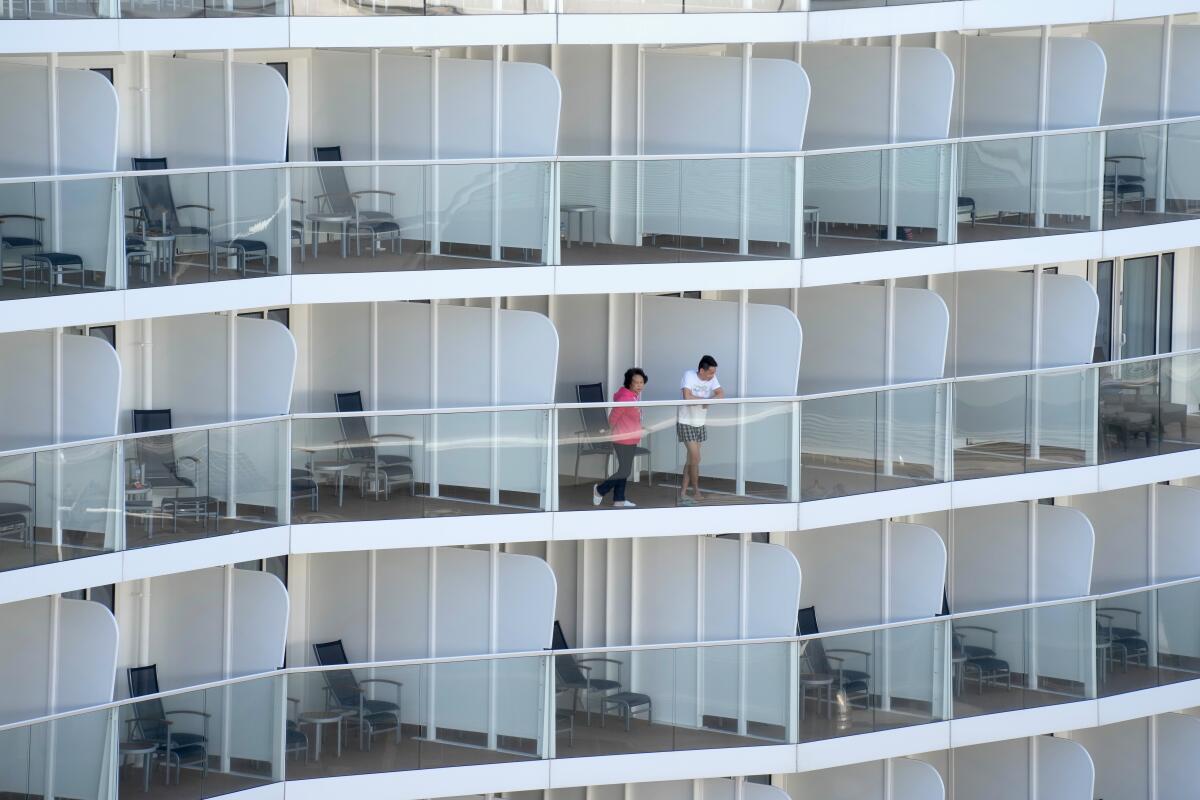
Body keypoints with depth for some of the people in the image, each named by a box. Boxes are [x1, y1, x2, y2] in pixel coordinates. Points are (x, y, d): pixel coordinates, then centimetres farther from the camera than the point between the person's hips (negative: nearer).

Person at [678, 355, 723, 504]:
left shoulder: (711, 378, -3)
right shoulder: (689, 376, -19)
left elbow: (721, 394, -9)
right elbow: (687, 396, -31)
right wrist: (705, 399, -18)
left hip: (700, 423, 6)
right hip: (685, 423, -6)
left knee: (691, 458, 10)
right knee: (695, 457, -10)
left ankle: (683, 492, 17)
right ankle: (696, 492, 3)